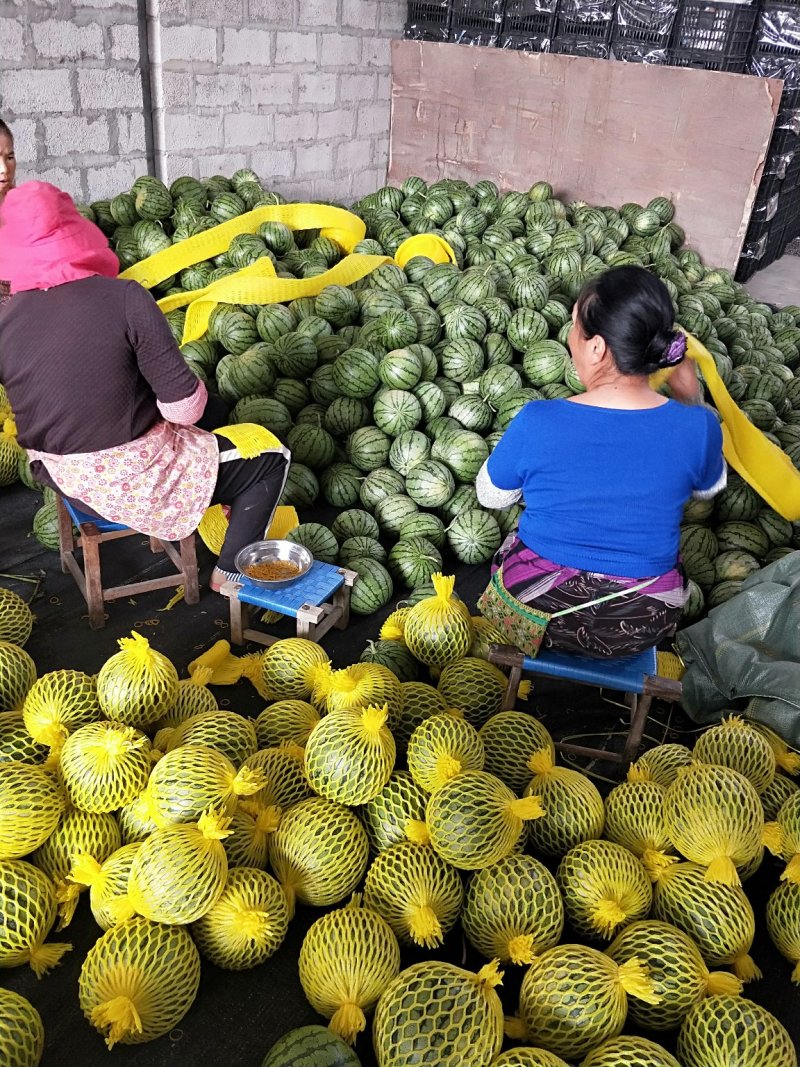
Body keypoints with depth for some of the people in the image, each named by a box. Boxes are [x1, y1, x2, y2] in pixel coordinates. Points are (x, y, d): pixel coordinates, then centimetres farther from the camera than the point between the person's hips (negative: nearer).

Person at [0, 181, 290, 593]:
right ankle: (231, 574, 16)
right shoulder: (124, 297, -20)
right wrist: (191, 399, 3)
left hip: (61, 479, 6)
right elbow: (184, 406, -20)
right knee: (271, 457, 12)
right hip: (136, 480, -6)